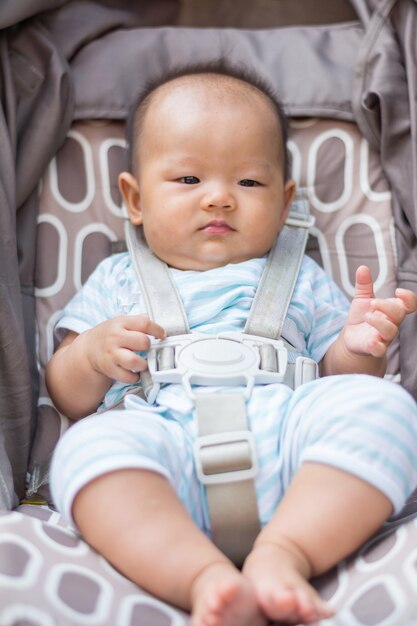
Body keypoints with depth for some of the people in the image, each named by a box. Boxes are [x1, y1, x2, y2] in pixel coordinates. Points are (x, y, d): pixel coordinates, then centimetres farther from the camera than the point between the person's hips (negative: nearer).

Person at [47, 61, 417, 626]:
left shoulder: (302, 281, 28)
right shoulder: (118, 281, 26)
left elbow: (340, 381, 23)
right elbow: (68, 400, 21)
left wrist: (359, 348, 0)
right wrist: (92, 354, -2)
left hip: (283, 437, 2)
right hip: (165, 441, -1)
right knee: (89, 445, -32)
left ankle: (283, 552, -36)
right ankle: (205, 576, -44)